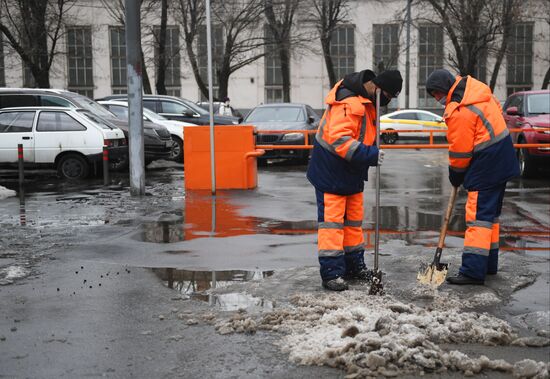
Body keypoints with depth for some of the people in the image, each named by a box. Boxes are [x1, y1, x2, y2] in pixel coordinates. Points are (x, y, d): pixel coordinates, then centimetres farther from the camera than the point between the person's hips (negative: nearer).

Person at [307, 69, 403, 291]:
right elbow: (339, 139, -33)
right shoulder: (348, 102, -25)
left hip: (352, 173, 10)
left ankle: (354, 266, 27)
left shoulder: (366, 100, 8)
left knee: (354, 219, 16)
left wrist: (372, 153, 9)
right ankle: (331, 273, -3)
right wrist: (370, 155, -35)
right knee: (332, 220, -7)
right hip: (331, 171, -10)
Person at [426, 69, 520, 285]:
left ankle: (473, 271, -10)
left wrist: (456, 175, 2)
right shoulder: (477, 89, 8)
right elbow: (497, 111, 21)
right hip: (502, 160, 10)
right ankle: (489, 264, 26)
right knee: (491, 213, 17)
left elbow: (460, 150, -15)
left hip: (486, 166, -10)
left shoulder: (459, 112, -21)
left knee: (478, 216, -10)